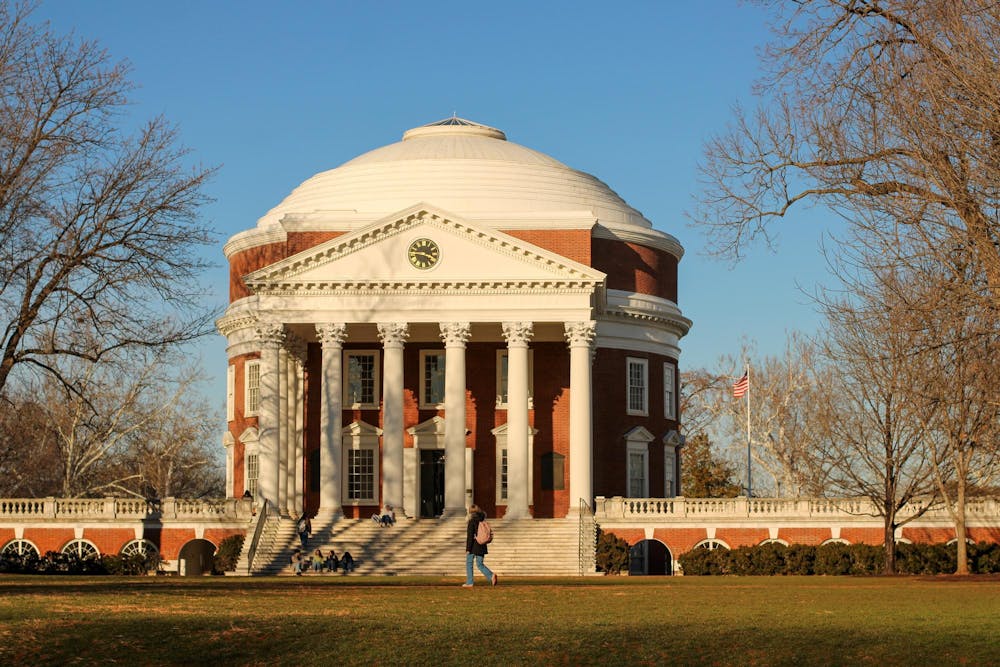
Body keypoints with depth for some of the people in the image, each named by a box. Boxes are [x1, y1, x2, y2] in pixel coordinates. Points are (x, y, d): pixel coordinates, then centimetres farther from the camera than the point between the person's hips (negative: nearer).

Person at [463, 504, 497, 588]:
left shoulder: (472, 521, -13)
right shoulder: (482, 520, 7)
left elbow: (470, 536, -16)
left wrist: (468, 549, -15)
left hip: (473, 546, -6)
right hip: (481, 546, 6)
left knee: (469, 563, 10)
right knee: (480, 564, 9)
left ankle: (469, 583, 13)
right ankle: (491, 576, -15)